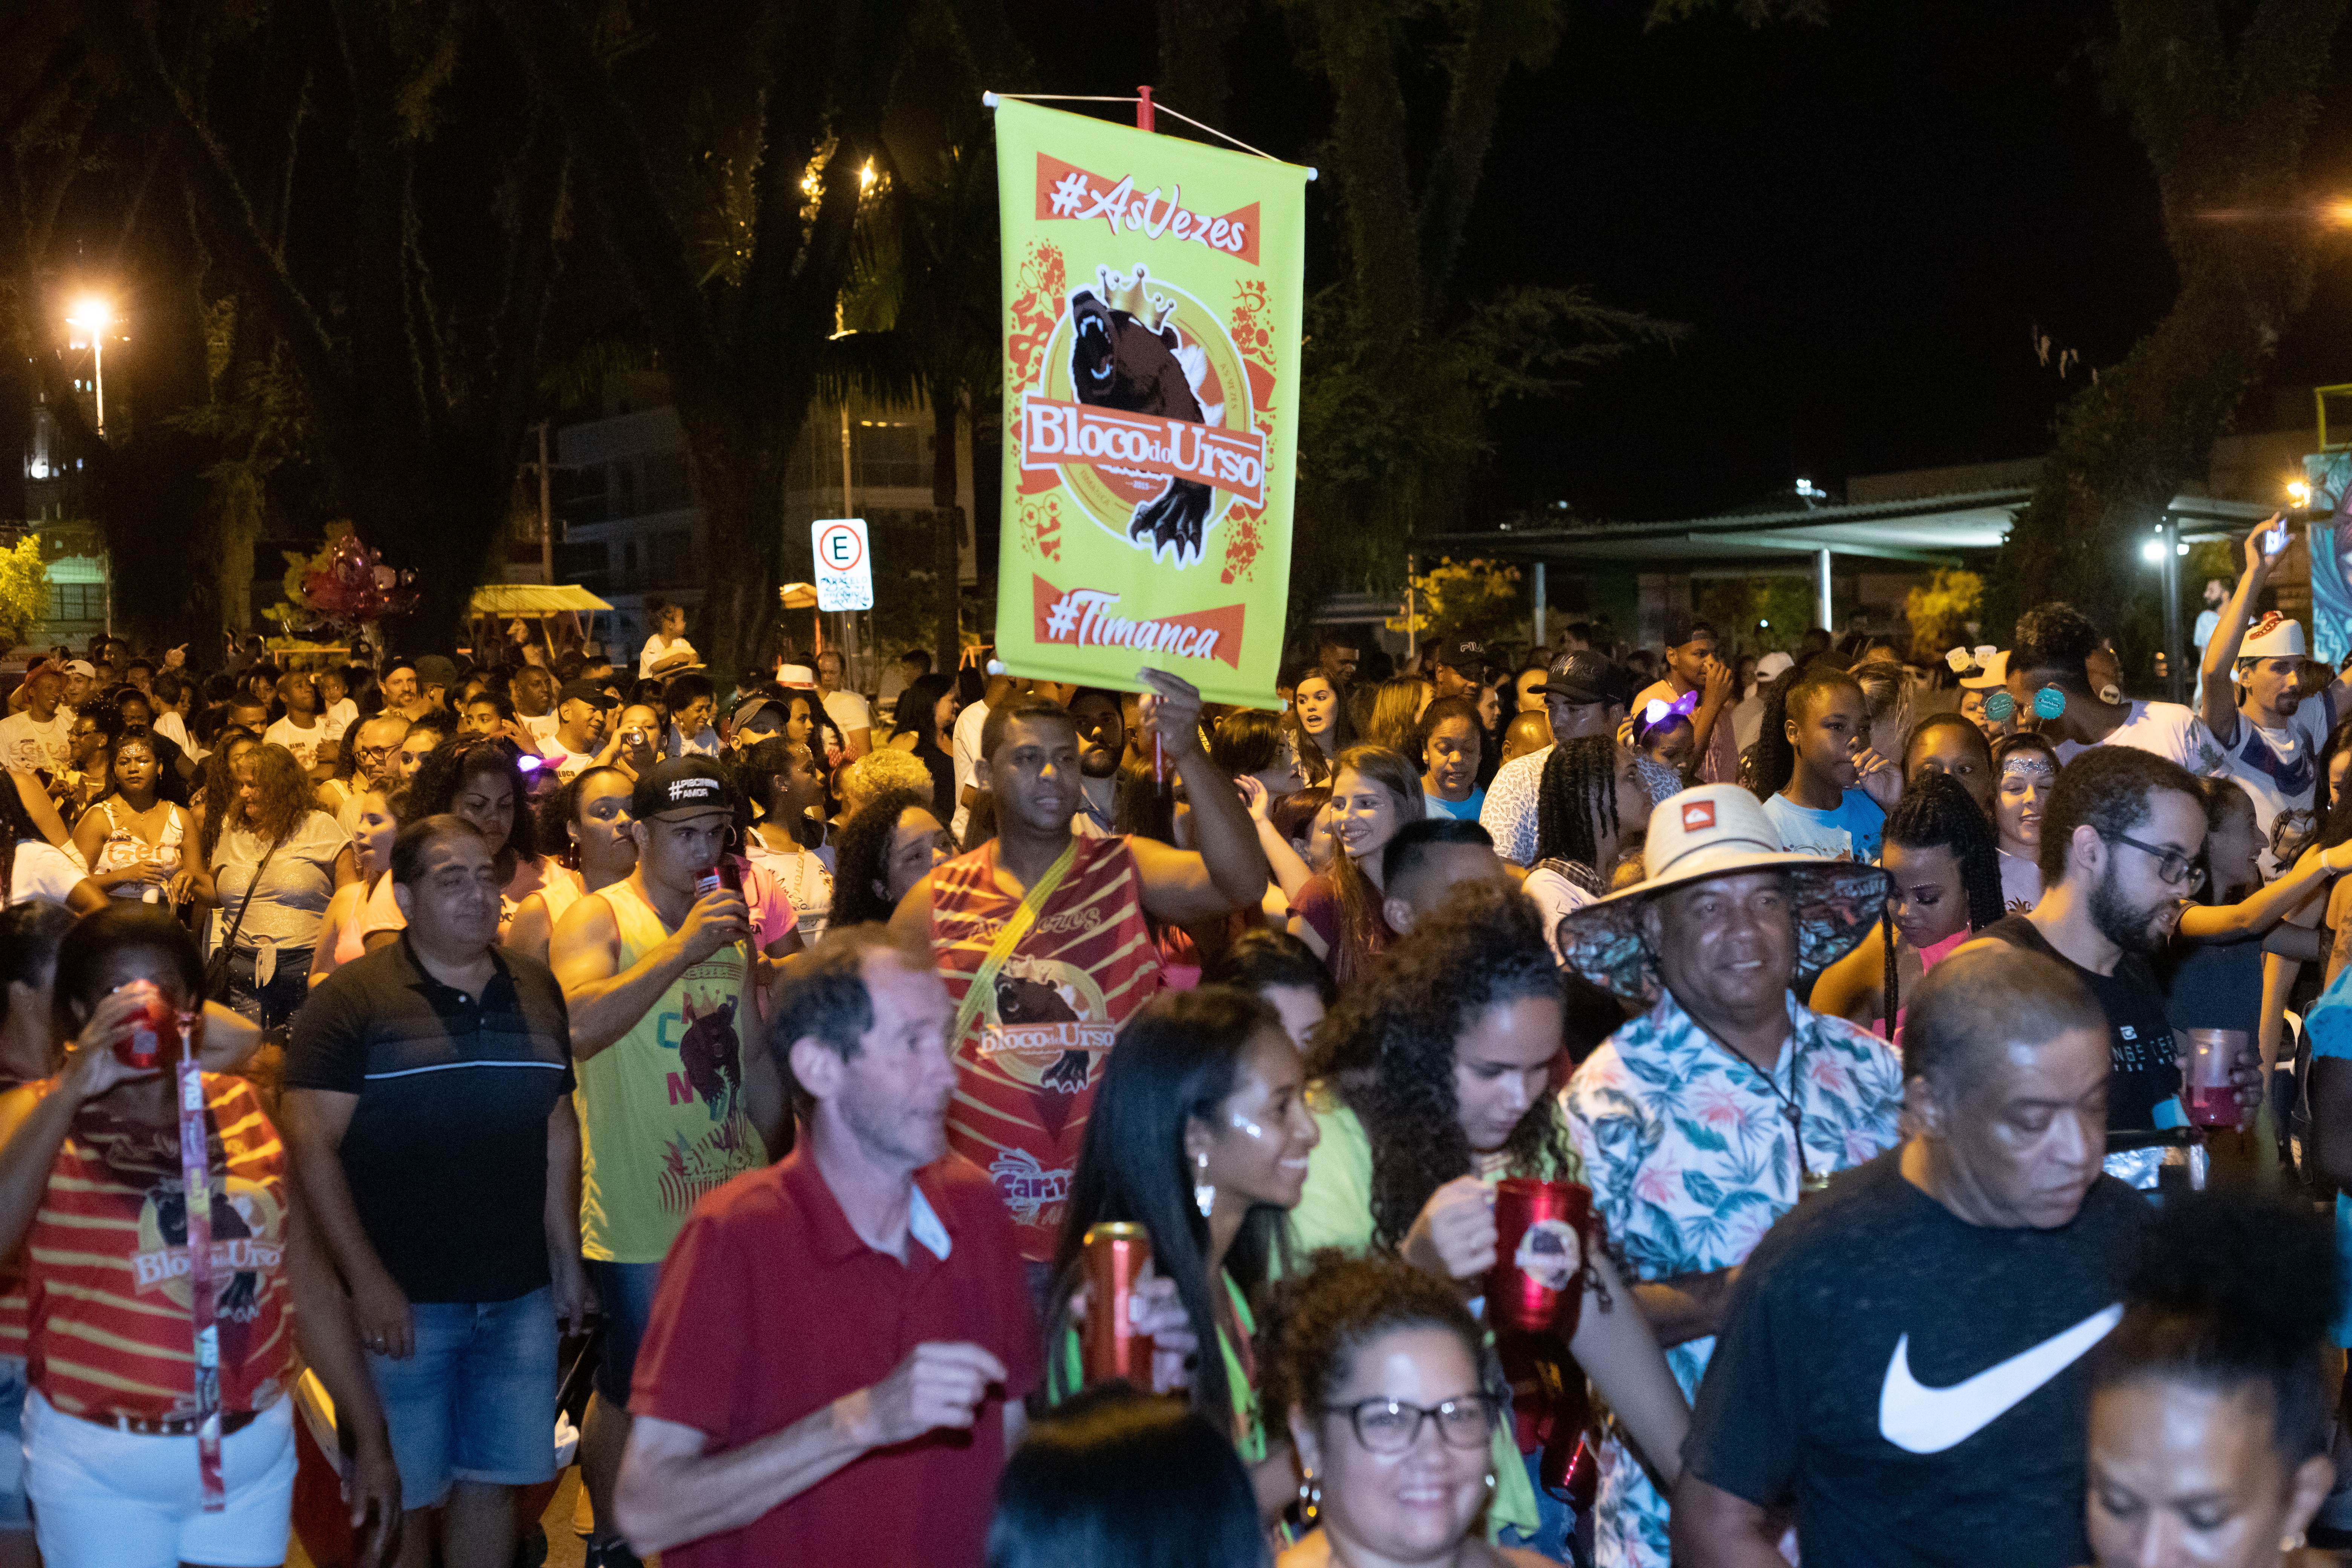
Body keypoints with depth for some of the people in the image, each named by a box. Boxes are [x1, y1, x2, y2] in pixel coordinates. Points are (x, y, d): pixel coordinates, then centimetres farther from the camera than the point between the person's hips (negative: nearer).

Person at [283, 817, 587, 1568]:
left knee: (493, 1481, 11)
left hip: (520, 1297, 4)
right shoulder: (353, 999, -7)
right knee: (402, 1497, 4)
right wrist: (368, 1282, -15)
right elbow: (312, 1146, -11)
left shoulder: (536, 991, 10)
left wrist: (567, 1260, 12)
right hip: (403, 1301, -4)